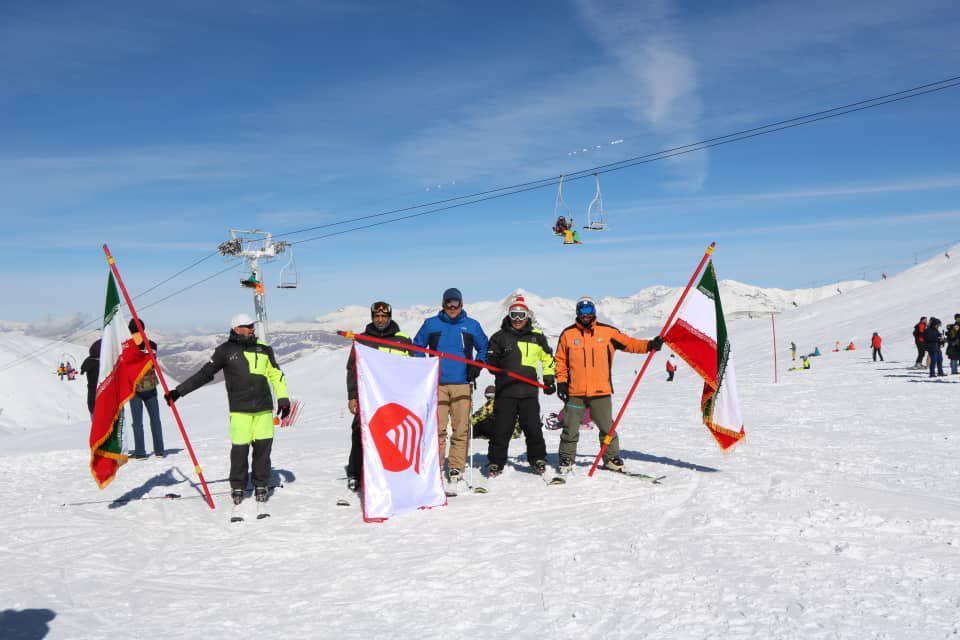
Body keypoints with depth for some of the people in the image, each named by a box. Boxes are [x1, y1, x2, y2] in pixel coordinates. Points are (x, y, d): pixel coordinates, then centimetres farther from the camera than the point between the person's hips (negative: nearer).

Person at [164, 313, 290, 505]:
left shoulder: (263, 348, 11)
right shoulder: (226, 351, 3)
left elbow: (275, 374, 17)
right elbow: (205, 374, 7)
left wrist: (283, 398, 10)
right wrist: (178, 391, 6)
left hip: (264, 409, 2)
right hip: (240, 410, -2)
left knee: (263, 446, 1)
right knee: (240, 448, -5)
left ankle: (261, 485, 17)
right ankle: (238, 487, 14)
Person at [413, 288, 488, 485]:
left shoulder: (472, 325, 10)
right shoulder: (431, 324, 10)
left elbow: (483, 347, 19)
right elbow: (417, 346, 18)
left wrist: (477, 365, 4)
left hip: (462, 383, 0)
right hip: (437, 383, 0)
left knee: (461, 427, -1)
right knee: (437, 427, -5)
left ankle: (456, 466, 7)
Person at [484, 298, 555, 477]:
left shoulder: (537, 337, 11)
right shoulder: (499, 337, 7)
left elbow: (547, 357, 23)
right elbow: (490, 362, 6)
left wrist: (549, 379, 17)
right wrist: (499, 357, -12)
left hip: (529, 390, 1)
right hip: (505, 390, -1)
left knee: (533, 427, 1)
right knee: (502, 428, 0)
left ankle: (537, 459, 18)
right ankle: (495, 462, 10)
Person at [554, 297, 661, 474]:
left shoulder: (607, 332, 5)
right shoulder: (568, 334, 4)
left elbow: (628, 343, 7)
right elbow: (560, 360, 9)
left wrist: (650, 345, -4)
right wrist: (561, 381, 1)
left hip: (601, 392, 1)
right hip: (575, 392, 0)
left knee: (607, 428, 6)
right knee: (570, 429, 6)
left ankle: (611, 458, 22)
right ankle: (566, 460, 20)